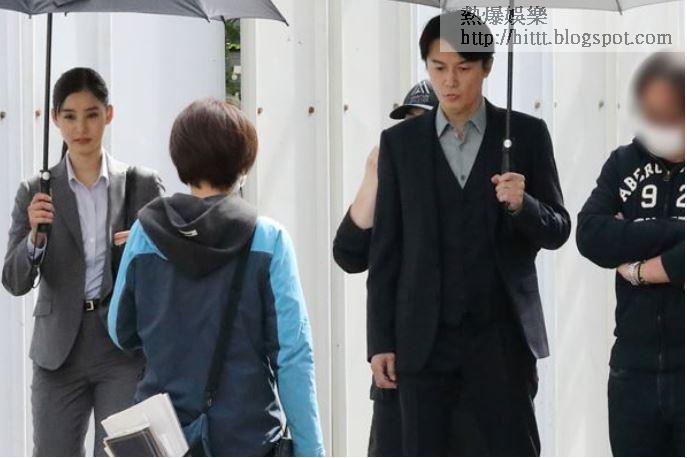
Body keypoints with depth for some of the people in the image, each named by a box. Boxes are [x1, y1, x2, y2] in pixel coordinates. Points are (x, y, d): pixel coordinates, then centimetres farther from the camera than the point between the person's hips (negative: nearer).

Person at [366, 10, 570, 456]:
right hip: (425, 338, 1)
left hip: (503, 336, -1)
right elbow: (385, 249, 7)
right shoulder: (400, 142, 6)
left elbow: (557, 231, 5)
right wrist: (381, 340, 2)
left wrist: (521, 204, -17)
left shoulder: (526, 134, 3)